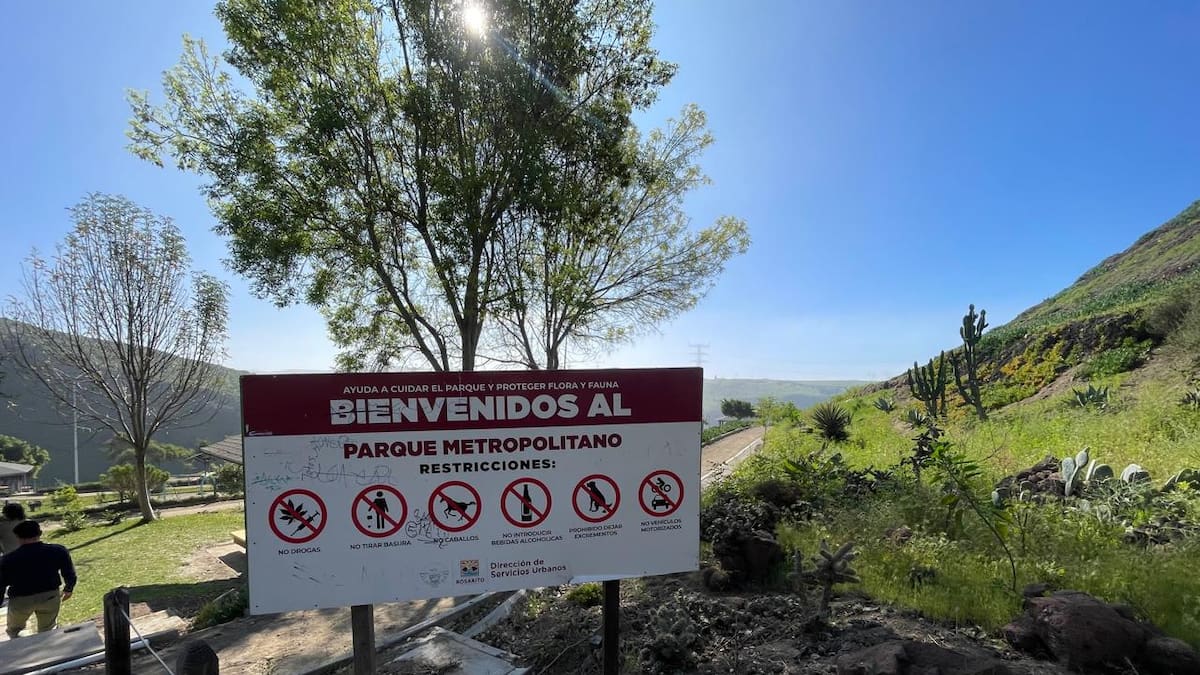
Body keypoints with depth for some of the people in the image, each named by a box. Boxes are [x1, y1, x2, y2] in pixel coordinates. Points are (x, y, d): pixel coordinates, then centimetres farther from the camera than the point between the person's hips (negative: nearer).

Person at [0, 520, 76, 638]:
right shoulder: (58, 551, -15)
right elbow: (69, 574, -2)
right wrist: (68, 589, 16)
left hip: (20, 600, -1)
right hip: (50, 596, 1)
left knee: (14, 632, 28)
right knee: (47, 633, 22)